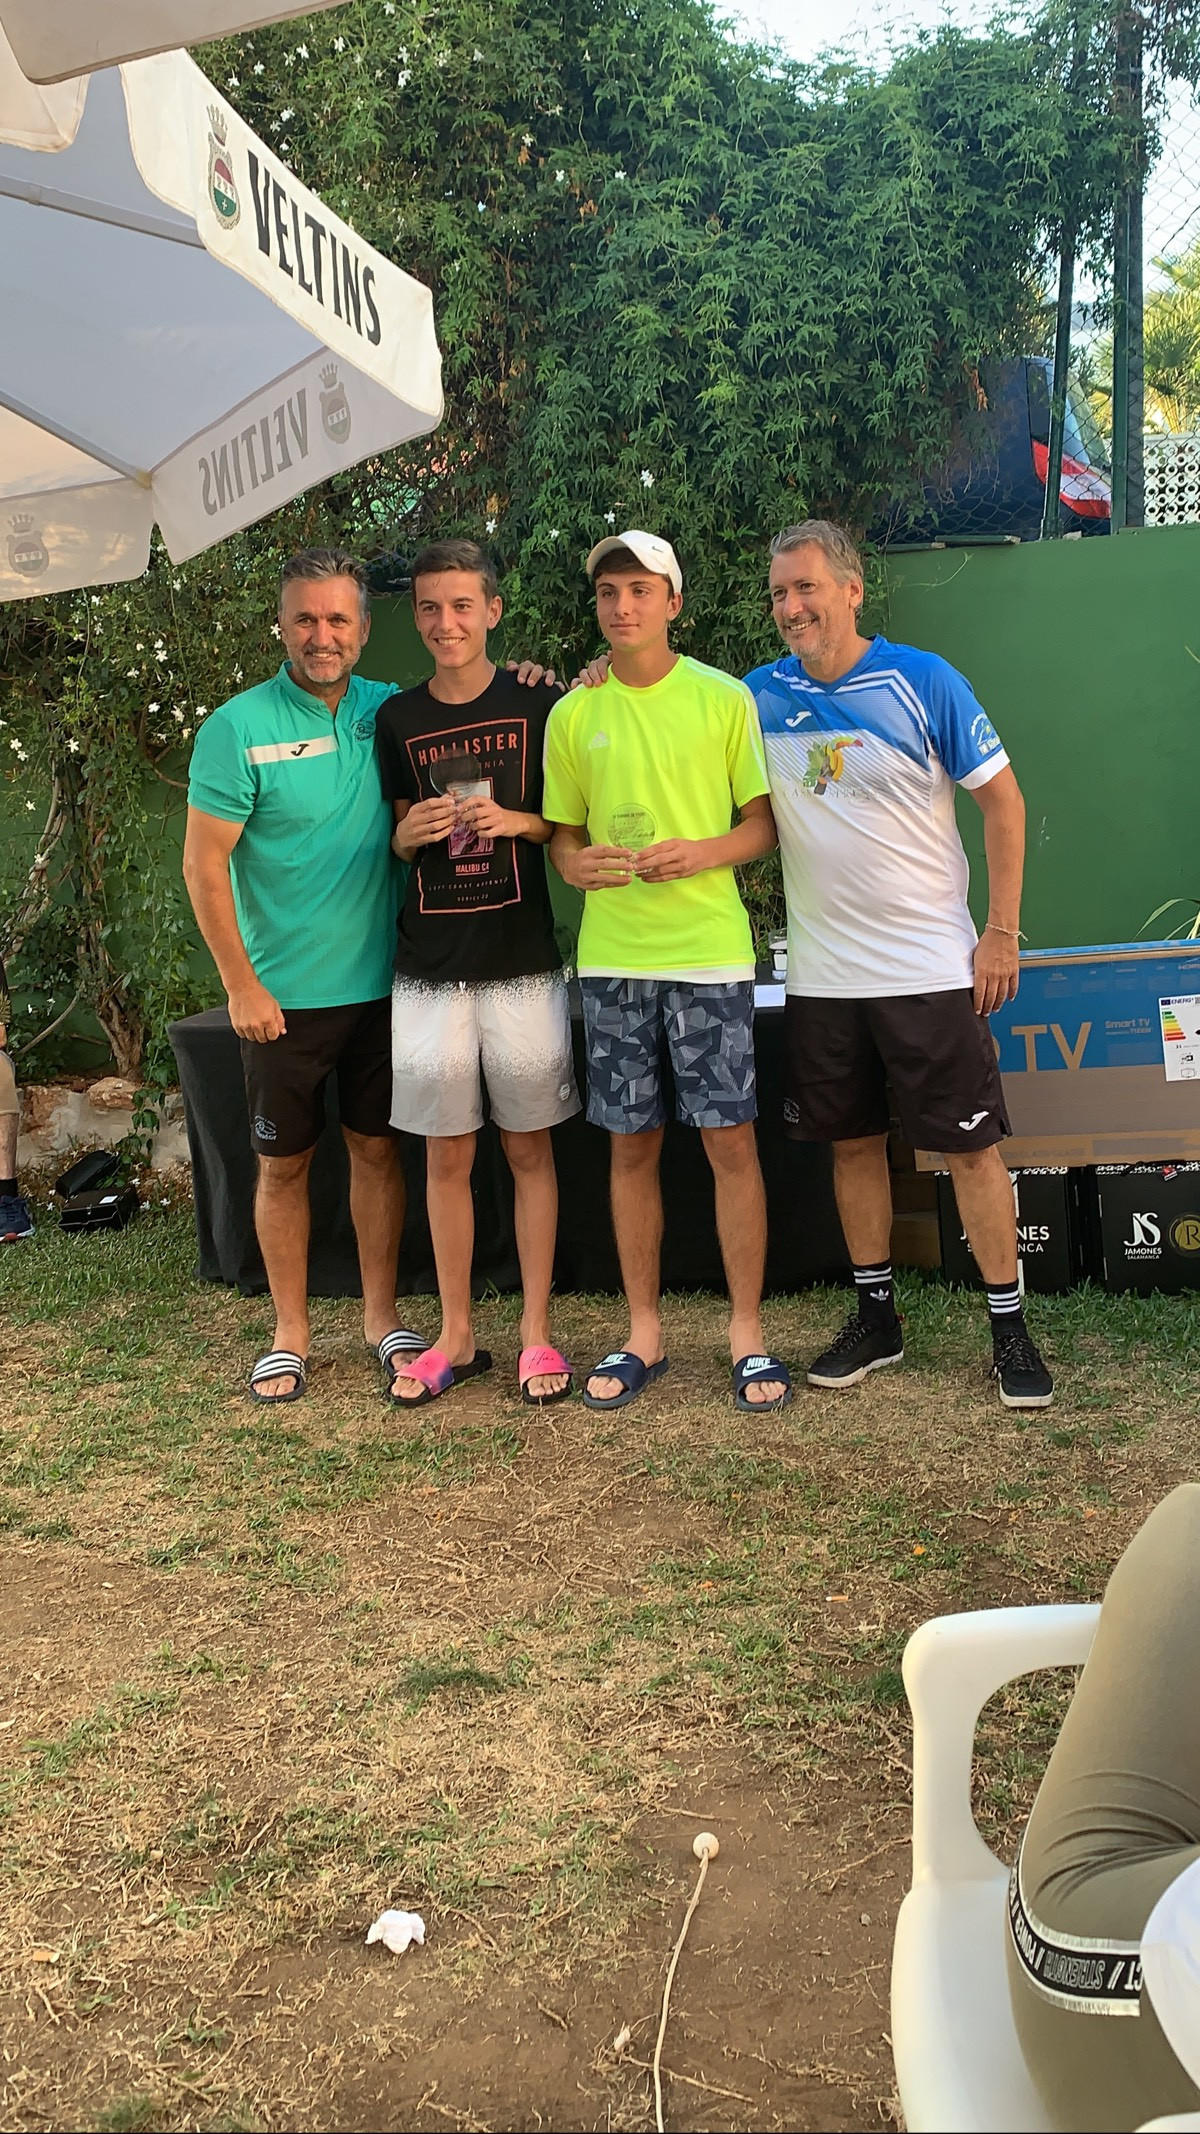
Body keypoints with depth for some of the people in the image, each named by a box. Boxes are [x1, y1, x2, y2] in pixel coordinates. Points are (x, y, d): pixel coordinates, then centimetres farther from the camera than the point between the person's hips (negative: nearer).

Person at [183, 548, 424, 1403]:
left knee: (378, 1148, 11)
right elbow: (204, 864, -8)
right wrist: (242, 986, -10)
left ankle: (381, 1315, 26)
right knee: (284, 1163, 8)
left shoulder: (389, 712, 2)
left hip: (379, 982, 3)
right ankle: (291, 1332, 23)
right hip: (283, 995, -3)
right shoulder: (240, 727, -9)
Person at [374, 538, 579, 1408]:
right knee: (446, 1155, 8)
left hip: (523, 964, -2)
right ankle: (457, 1337, 20)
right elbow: (394, 840, 15)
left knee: (530, 1148, 5)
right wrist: (411, 831, -8)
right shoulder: (397, 720, 7)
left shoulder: (538, 706, 0)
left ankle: (537, 1332, 16)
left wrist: (517, 822, -14)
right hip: (430, 968, 2)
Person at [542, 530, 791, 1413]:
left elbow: (765, 823, 2)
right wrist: (579, 864, -8)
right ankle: (644, 1333, 20)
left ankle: (747, 1332, 11)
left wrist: (701, 852, -16)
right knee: (632, 1143, 8)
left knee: (731, 1139, -2)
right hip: (612, 956, 3)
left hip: (709, 950, -2)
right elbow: (562, 835, 14)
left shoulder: (723, 697, 2)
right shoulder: (573, 715, 9)